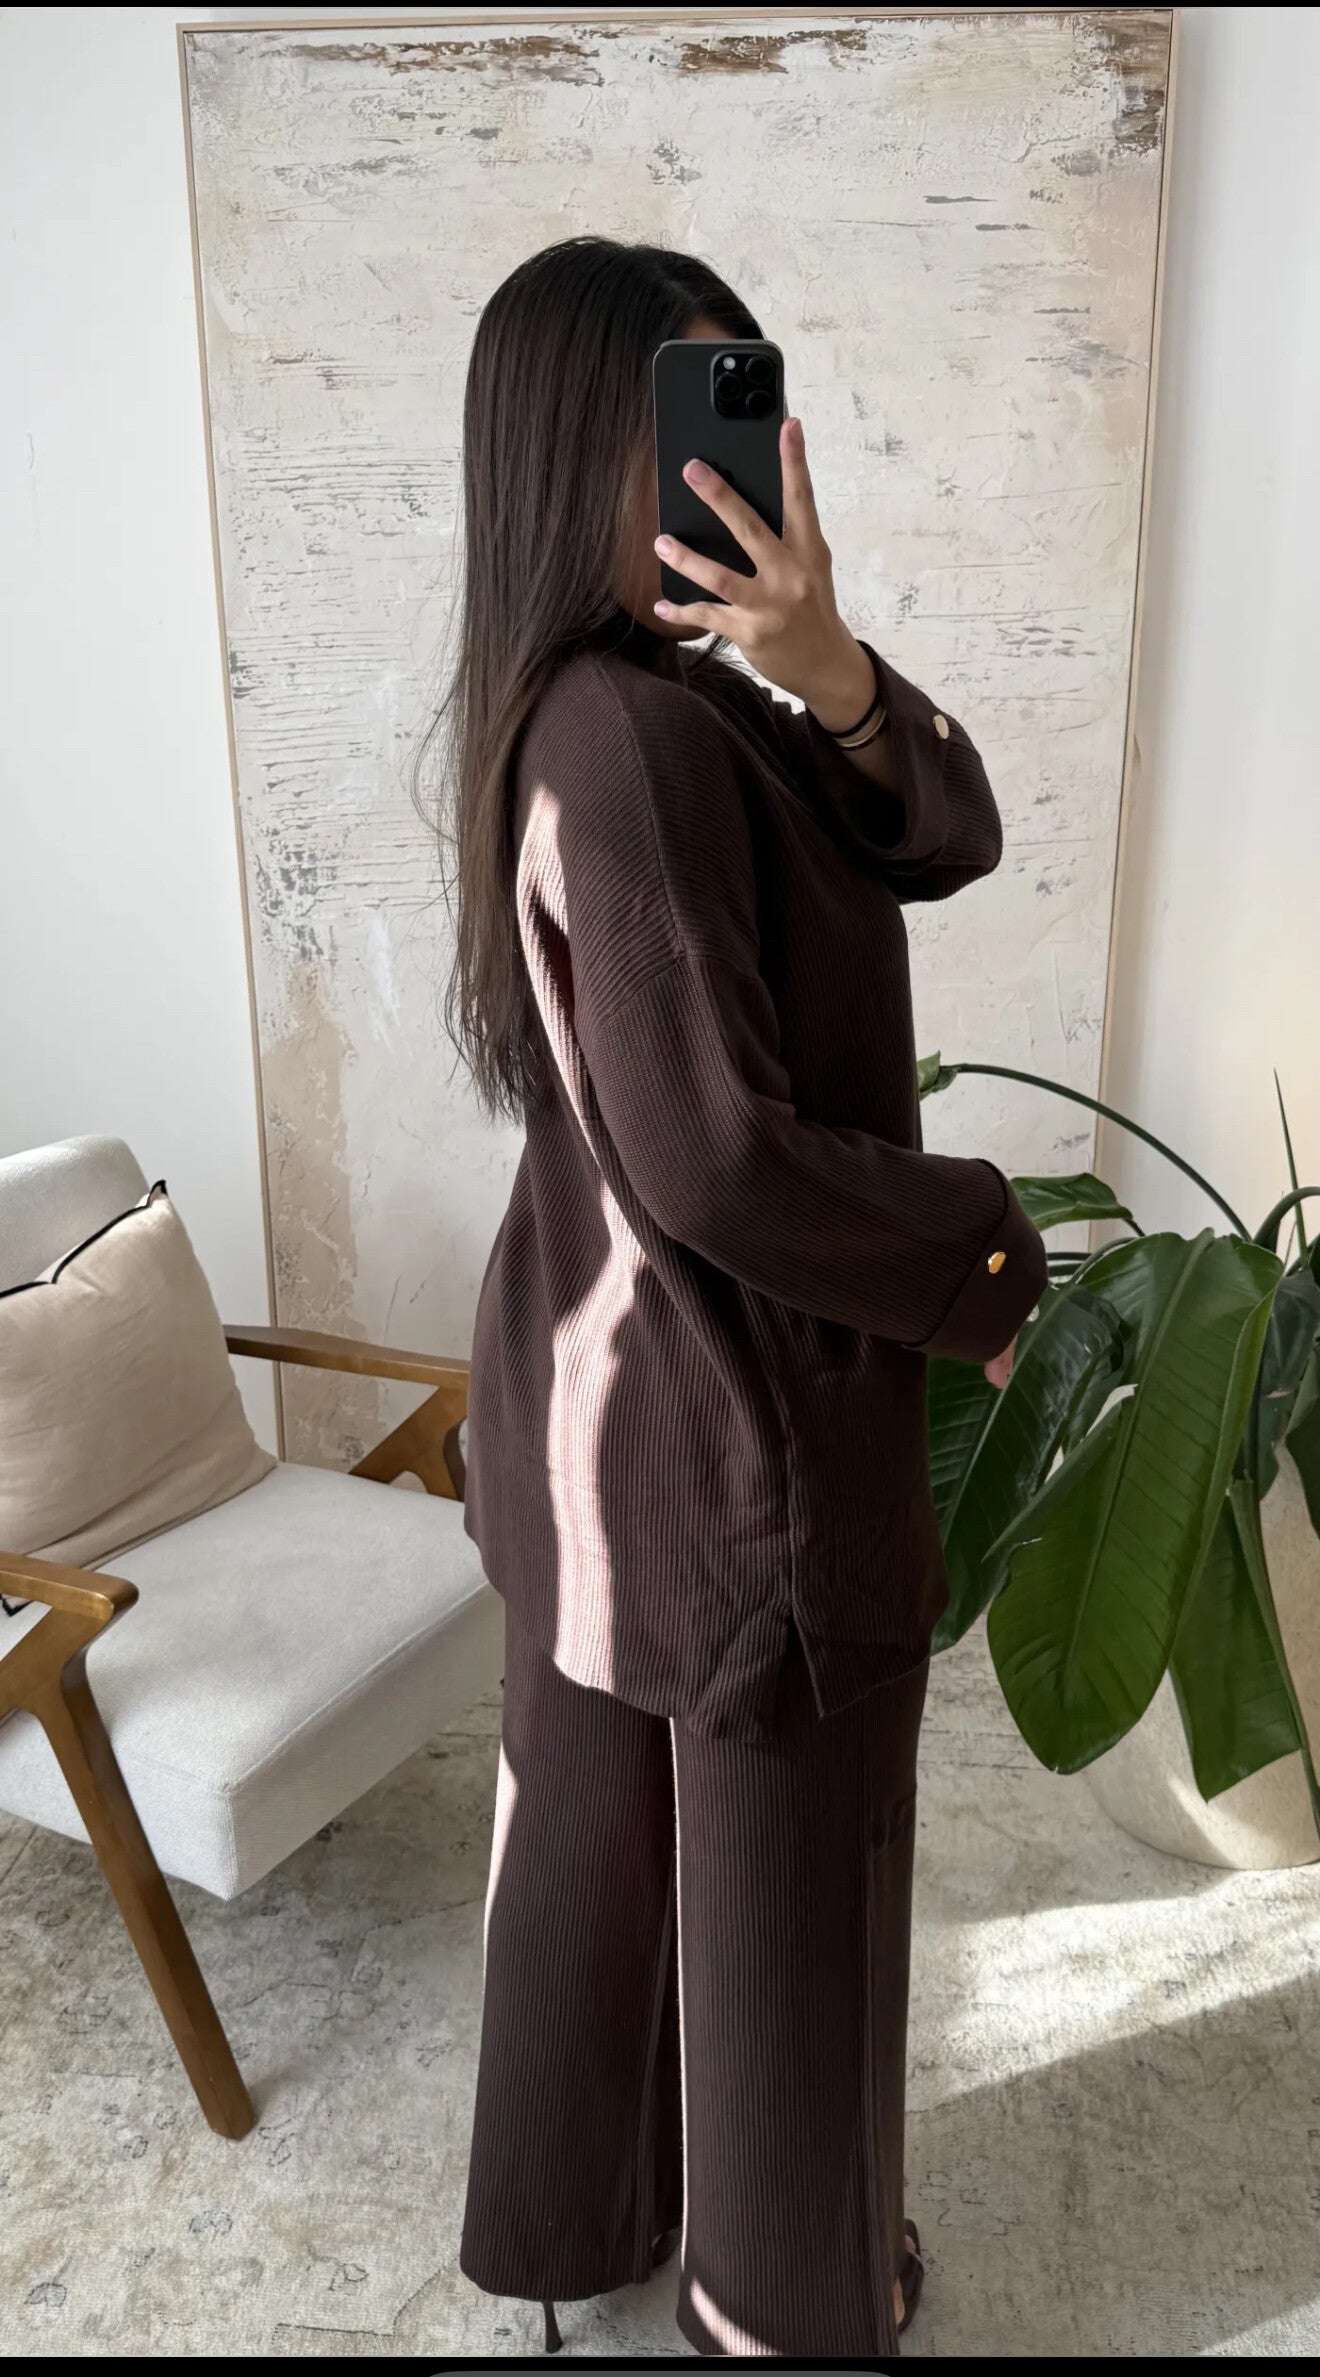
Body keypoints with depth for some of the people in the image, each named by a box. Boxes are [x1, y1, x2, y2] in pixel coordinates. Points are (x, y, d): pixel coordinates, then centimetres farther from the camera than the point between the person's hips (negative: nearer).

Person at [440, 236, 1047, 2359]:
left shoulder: (670, 697, 5)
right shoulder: (636, 734, -24)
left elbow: (943, 841, -2)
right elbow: (720, 1160, -28)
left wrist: (832, 671, -21)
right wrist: (982, 1261, -13)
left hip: (593, 1385, 9)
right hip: (740, 1419, -9)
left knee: (589, 1801, 24)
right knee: (785, 1864, 14)